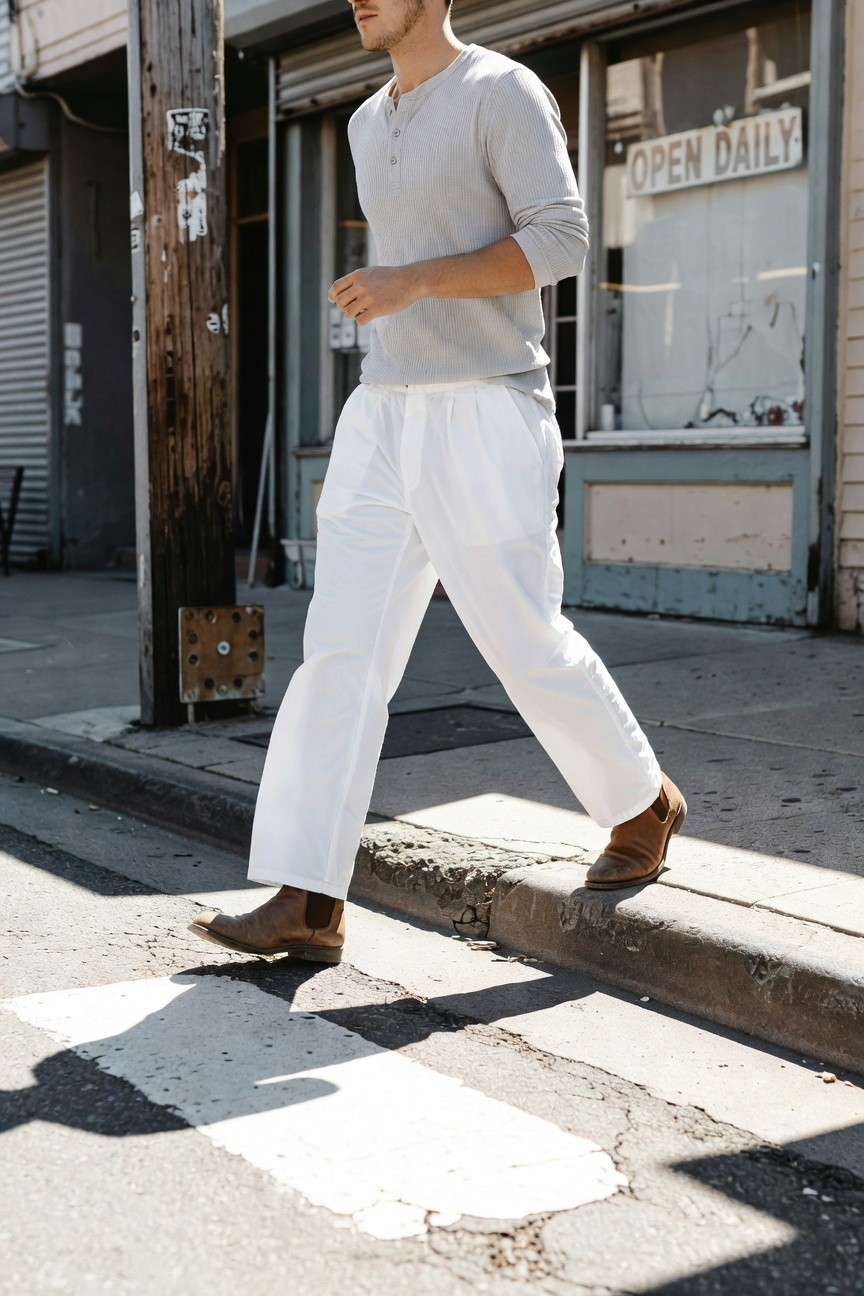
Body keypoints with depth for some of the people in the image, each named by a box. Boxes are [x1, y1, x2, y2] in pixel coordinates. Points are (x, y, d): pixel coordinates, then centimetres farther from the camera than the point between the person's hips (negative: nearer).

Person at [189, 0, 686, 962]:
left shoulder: (504, 92, -6)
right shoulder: (370, 125, 20)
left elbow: (561, 242, -16)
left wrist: (410, 284, -23)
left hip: (488, 420, -7)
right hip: (383, 422, 7)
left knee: (526, 645, 0)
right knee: (342, 648, -4)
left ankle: (641, 804, 27)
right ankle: (306, 904, -5)